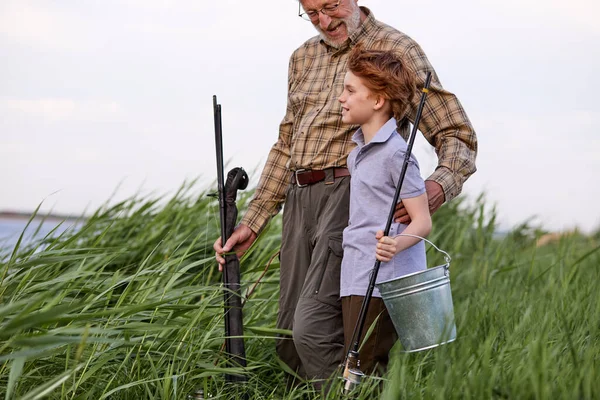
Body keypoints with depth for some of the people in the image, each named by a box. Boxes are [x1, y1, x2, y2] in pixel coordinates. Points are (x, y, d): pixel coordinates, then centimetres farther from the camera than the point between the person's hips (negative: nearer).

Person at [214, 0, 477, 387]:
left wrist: (441, 185, -26)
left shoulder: (396, 50, -1)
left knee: (313, 329, -21)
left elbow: (458, 135, -5)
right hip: (300, 202, 7)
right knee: (289, 341, 6)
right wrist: (251, 223, 18)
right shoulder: (303, 58, 19)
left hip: (353, 194, -7)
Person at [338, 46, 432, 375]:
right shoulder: (359, 151, 17)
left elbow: (422, 221, -15)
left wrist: (396, 243, -35)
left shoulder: (395, 153, -13)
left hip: (384, 281, -10)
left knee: (363, 375, -11)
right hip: (356, 279, 10)